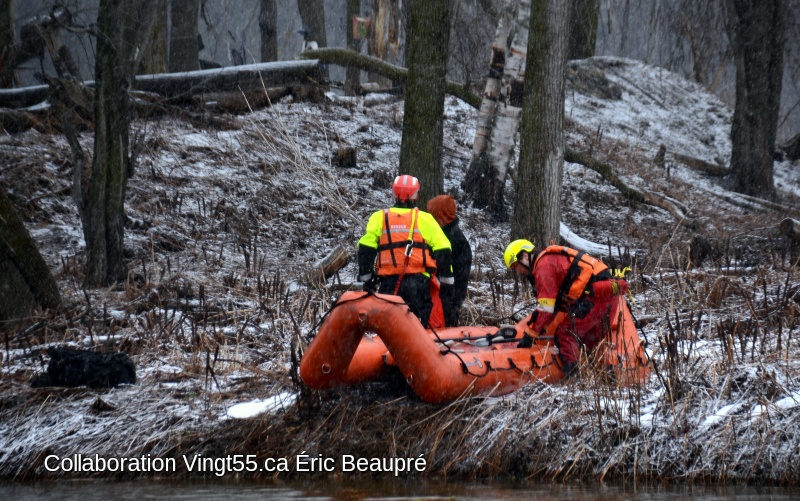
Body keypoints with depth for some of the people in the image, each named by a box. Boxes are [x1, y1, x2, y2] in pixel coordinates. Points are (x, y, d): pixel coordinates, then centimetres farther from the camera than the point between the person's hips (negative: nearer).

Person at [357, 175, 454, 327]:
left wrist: (366, 278, 9)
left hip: (388, 281, 1)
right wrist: (446, 280, 11)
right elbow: (442, 250, 4)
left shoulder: (379, 217, 8)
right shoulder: (425, 219, 6)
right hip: (418, 280, -1)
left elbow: (366, 249, 3)